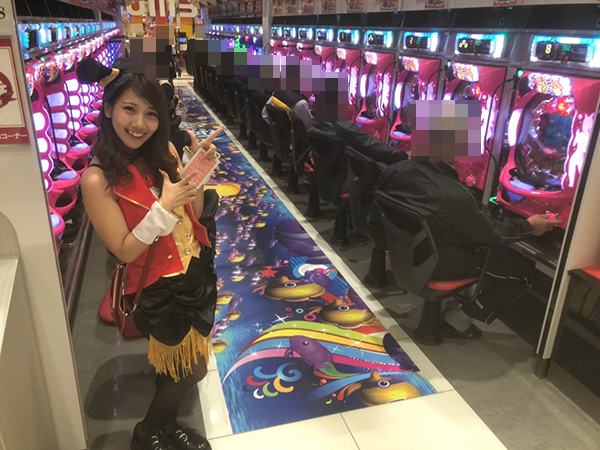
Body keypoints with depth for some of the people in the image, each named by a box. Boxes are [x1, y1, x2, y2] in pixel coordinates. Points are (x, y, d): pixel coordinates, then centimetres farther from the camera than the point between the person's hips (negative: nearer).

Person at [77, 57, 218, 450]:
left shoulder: (164, 153, -6)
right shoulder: (98, 179, -21)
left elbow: (193, 214, -1)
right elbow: (125, 251, -19)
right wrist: (163, 207, -29)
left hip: (198, 270, 6)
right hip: (160, 286, -6)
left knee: (180, 359, 24)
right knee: (193, 369, 9)